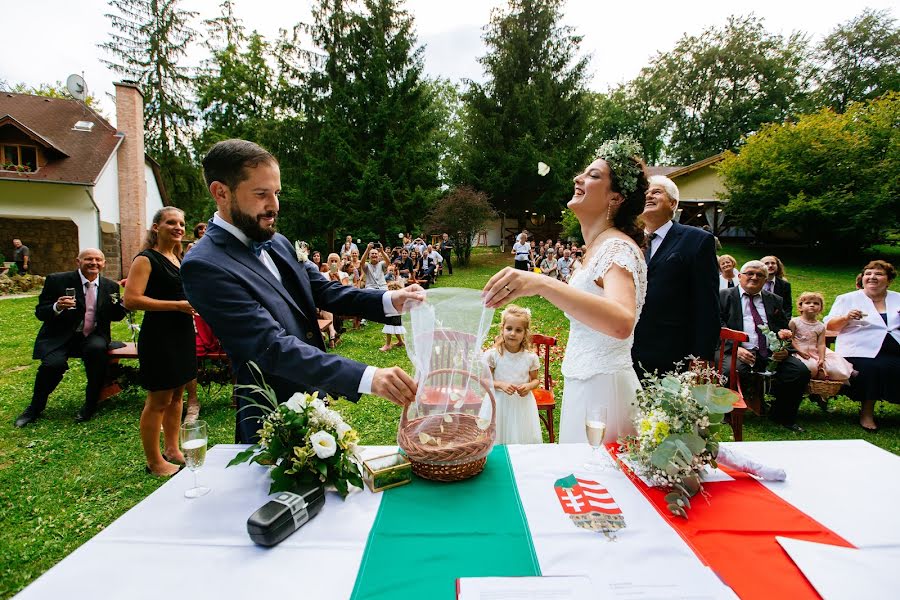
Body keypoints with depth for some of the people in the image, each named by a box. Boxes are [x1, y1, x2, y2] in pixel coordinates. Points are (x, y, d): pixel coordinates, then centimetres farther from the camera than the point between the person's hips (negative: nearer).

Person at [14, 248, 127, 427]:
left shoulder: (110, 286, 5)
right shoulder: (57, 280, -3)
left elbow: (116, 317, 10)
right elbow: (40, 312, -3)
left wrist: (123, 302, -13)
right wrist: (57, 307, -26)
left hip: (93, 337, 1)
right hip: (59, 338, -1)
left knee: (97, 349, -33)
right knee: (54, 364, -29)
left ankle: (91, 404, -13)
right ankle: (35, 407, 4)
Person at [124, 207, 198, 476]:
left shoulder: (179, 259, 14)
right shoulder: (146, 259, -10)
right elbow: (131, 300, -20)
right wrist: (178, 305, -23)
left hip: (182, 334, 8)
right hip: (159, 336, -8)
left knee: (176, 394, 16)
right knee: (158, 401, 1)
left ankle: (172, 450, 30)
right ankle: (155, 462, 14)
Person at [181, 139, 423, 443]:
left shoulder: (278, 243, 3)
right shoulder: (203, 266, -23)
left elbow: (324, 290, 2)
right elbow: (273, 346, -30)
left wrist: (389, 300, -17)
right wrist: (367, 377, -37)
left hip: (315, 395, 7)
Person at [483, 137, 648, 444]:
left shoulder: (619, 247, -18)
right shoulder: (596, 247, 11)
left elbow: (622, 322, -40)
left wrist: (543, 284, -49)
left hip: (602, 388, -9)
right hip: (582, 384, 9)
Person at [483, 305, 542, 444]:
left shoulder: (531, 357, -7)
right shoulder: (492, 354, -11)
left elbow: (536, 379, 8)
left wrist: (529, 386, -13)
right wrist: (501, 384, -20)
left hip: (523, 403, 1)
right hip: (500, 404, -1)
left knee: (525, 439, 8)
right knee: (499, 438, 6)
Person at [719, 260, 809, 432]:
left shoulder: (774, 301, 23)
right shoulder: (724, 296, 9)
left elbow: (785, 330, 20)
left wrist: (785, 349, -3)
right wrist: (736, 348, -17)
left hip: (772, 353, 5)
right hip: (740, 351, -4)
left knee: (801, 371, -20)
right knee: (733, 370, -36)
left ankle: (782, 416, 4)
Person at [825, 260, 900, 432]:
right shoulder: (847, 299, 11)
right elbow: (830, 326, 4)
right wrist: (847, 318, -15)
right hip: (861, 352, -3)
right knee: (873, 367, -31)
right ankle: (866, 413, -14)